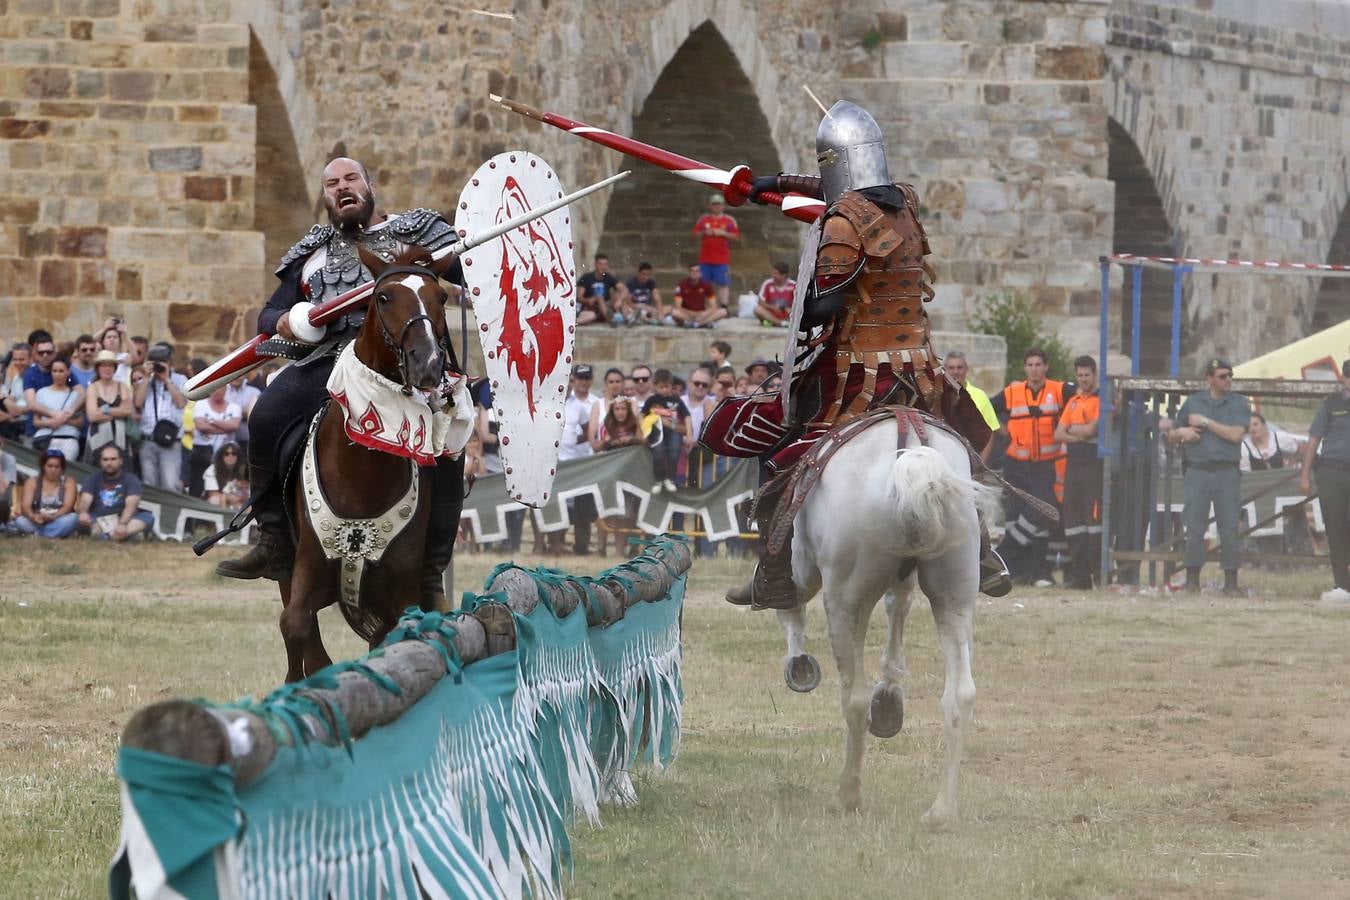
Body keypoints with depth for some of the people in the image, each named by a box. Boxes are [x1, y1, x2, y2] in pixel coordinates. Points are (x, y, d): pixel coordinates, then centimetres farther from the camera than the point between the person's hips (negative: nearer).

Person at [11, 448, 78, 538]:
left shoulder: (68, 482, 4)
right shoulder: (32, 482, 6)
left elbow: (68, 506, -10)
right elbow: (26, 506, -7)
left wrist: (52, 516, -31)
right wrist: (33, 516, -32)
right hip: (36, 523, 0)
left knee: (73, 518, -33)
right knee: (20, 521, -30)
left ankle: (36, 535, -37)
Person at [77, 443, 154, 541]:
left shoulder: (131, 480, 2)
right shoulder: (93, 480, 7)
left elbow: (131, 505, -14)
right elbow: (85, 501, -9)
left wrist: (122, 524, -34)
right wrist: (83, 512, -34)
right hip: (97, 523, 1)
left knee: (148, 517, -28)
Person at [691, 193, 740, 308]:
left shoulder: (729, 220, 3)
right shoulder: (703, 219, 11)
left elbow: (736, 236, 0)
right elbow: (695, 234, 11)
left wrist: (723, 233, -14)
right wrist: (704, 233, -9)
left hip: (722, 259, -3)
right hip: (705, 259, 3)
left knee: (723, 284, -7)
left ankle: (723, 307, -7)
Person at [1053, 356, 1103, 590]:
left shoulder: (1102, 400, -4)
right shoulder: (1073, 402, 19)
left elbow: (1092, 429, -14)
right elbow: (1058, 434, 13)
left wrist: (1072, 430, 4)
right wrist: (1080, 435, -4)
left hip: (1095, 465, -8)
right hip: (1073, 465, 8)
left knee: (1094, 517, -11)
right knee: (1072, 518, 7)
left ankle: (1096, 571, -11)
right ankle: (1076, 572, 10)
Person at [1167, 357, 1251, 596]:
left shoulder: (1239, 404, 6)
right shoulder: (1193, 402, 12)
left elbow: (1236, 434, -10)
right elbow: (1171, 435, 19)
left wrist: (1205, 422, -7)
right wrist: (1182, 432, -4)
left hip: (1227, 474, -1)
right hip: (1197, 471, 1)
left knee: (1229, 529, -3)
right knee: (1194, 529, -2)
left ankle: (1231, 583, 1)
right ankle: (1192, 580, 6)